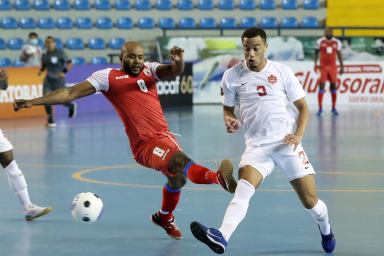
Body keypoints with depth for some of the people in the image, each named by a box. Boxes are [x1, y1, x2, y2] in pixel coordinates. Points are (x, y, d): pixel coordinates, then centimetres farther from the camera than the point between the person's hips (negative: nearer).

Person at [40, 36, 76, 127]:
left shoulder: (60, 53, -11)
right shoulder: (45, 55, 3)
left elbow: (69, 64, -11)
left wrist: (64, 72, -25)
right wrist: (41, 71, -2)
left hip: (59, 80, -4)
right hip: (48, 80, 4)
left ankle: (72, 106, 41)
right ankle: (51, 120, -1)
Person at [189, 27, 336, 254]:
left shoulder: (282, 72, 0)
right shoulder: (232, 76, 2)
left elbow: (303, 107, 5)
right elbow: (228, 108, 14)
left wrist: (298, 134, -12)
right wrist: (230, 121, -9)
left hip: (287, 143, 0)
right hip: (257, 146, 0)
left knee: (310, 201, 1)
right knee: (243, 188, -27)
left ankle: (326, 230, 34)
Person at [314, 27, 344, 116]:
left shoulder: (337, 42, 4)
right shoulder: (320, 41, -1)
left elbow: (339, 55, 10)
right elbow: (316, 53, 7)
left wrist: (342, 67, 7)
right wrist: (315, 64, -1)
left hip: (333, 67, 2)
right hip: (323, 66, -2)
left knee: (333, 86, 4)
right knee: (321, 86, -9)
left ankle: (334, 108, 11)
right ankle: (320, 108, -5)